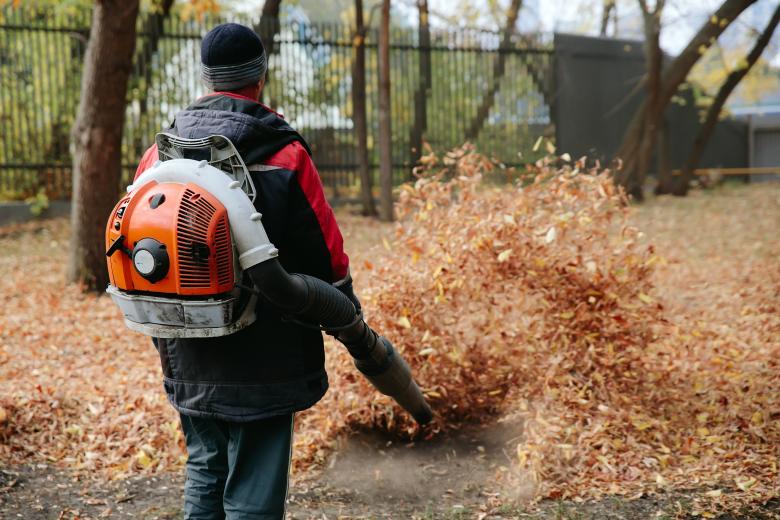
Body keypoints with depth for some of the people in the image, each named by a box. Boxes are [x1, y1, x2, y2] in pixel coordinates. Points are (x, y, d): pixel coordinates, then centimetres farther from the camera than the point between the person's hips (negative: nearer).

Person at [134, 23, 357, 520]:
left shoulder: (158, 156, 3)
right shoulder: (284, 156, -11)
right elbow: (326, 255, -8)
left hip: (189, 361, 5)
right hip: (263, 359, -5)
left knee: (205, 471, 19)